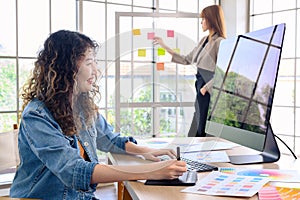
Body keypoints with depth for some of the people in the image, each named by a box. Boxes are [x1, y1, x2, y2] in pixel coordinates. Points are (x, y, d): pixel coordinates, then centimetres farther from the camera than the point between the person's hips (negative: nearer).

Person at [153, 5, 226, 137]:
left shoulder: (219, 42, -13)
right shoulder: (204, 40, 13)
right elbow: (186, 60, 16)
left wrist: (205, 88, -14)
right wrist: (164, 47, 16)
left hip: (210, 91, -8)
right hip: (201, 89, 8)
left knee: (204, 130, -2)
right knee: (197, 129, 12)